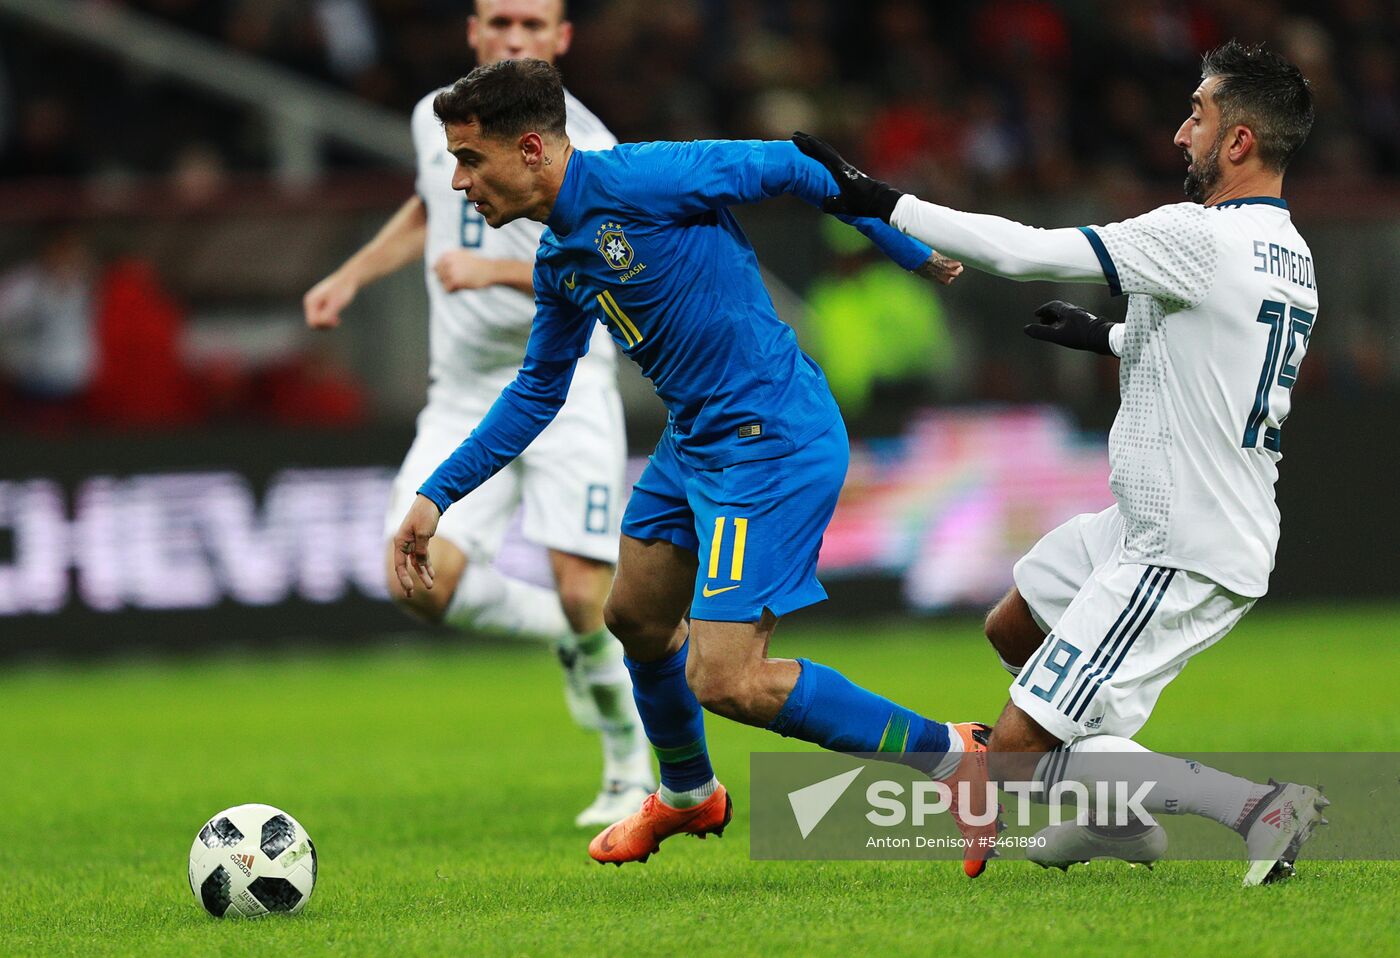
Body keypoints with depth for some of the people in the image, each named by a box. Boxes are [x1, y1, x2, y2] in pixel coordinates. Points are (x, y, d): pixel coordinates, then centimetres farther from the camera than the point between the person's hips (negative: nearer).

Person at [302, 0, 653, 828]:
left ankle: (633, 773, 11)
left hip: (565, 382, -5)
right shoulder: (437, 117, 8)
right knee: (420, 582, -15)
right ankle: (562, 632, 14)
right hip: (464, 398, 5)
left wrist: (495, 270, -37)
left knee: (585, 598, -14)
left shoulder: (582, 145, -11)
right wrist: (352, 277, 24)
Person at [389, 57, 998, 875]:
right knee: (636, 616, 24)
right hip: (696, 442, 10)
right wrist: (439, 495, 20)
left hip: (774, 445, -10)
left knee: (724, 681, -15)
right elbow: (539, 390, 23)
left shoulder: (635, 181, -20)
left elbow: (787, 166, -12)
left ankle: (947, 754, -3)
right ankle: (688, 795, 51)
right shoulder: (560, 261, 9)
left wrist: (908, 250, -2)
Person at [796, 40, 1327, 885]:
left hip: (1181, 560, -10)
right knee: (1012, 629, 29)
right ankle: (1121, 822, 31)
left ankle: (1255, 805, -14)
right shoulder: (1292, 259, 7)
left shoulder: (1203, 239, -21)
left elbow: (1025, 252, -20)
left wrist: (881, 204, -13)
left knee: (1015, 756, -10)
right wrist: (1108, 336, 35)